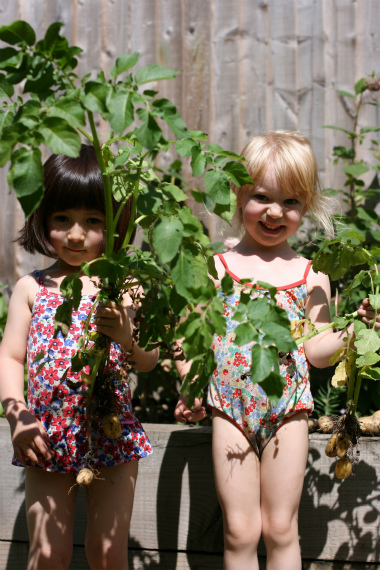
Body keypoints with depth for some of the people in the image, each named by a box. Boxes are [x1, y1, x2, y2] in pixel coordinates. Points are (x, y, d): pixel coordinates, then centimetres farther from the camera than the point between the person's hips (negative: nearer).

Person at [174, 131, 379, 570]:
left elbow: (316, 352, 3)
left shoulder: (311, 278, 4)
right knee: (240, 531, 3)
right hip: (230, 408, -1)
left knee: (281, 529, 7)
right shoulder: (216, 267, 1)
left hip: (288, 410, 1)